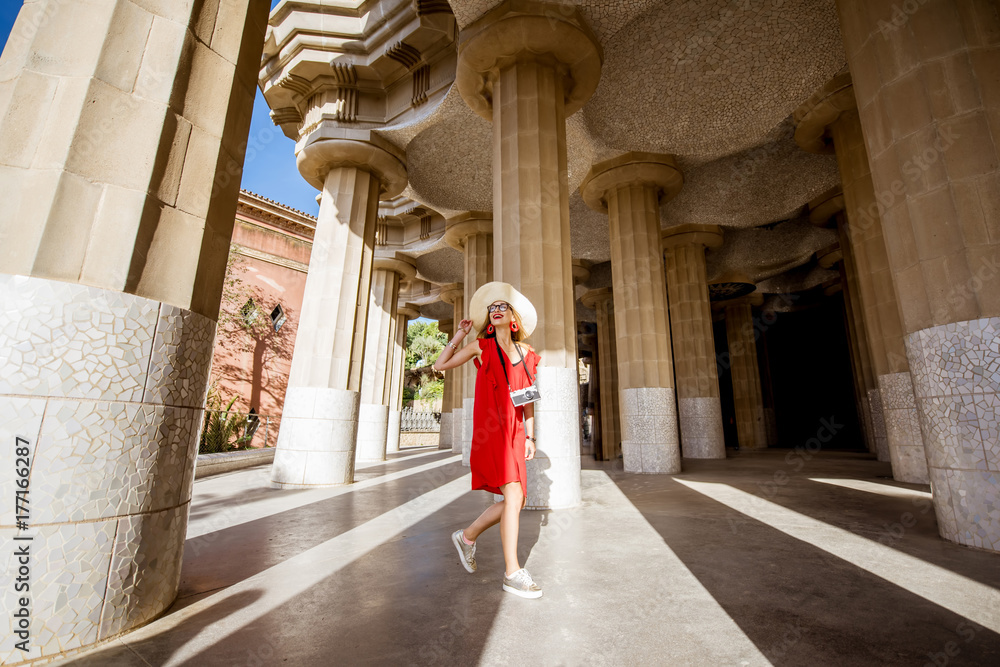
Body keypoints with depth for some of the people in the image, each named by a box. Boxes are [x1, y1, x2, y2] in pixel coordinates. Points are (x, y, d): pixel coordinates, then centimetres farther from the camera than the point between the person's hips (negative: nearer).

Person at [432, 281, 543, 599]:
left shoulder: (526, 353, 12)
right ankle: (513, 573, 1)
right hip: (491, 429, -5)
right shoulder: (482, 346, 3)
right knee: (514, 495, -13)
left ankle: (467, 536, 28)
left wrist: (530, 435, 9)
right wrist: (459, 335, 5)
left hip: (515, 432, 5)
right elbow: (440, 365, 6)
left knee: (516, 502, 6)